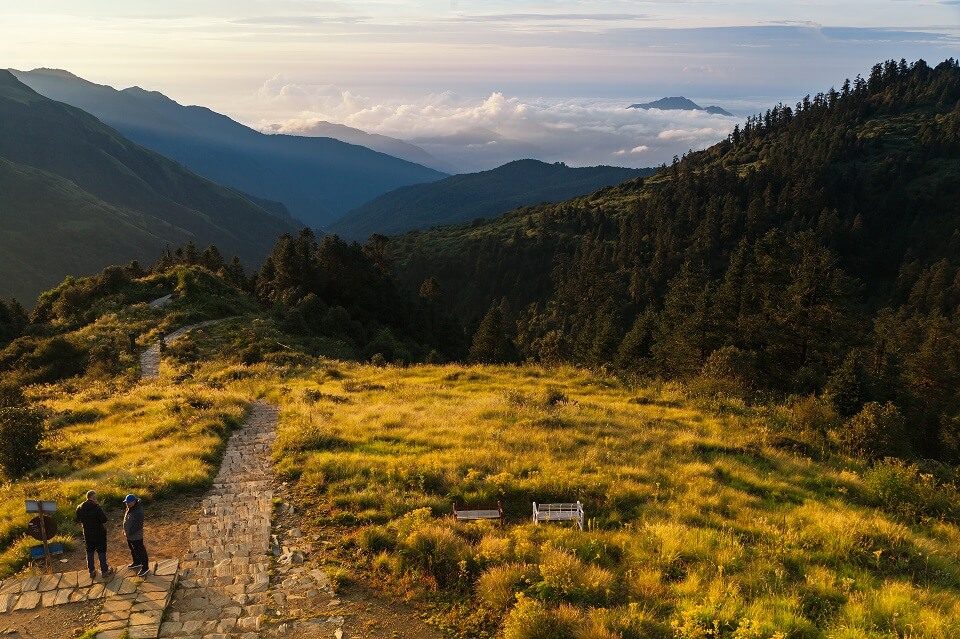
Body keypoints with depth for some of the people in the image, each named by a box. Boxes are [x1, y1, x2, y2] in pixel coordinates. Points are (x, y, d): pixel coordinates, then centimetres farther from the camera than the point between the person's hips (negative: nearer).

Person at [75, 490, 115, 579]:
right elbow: (104, 519, -23)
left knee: (89, 552, 17)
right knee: (101, 552, 8)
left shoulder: (80, 508, -5)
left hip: (87, 534, 5)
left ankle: (91, 571, 24)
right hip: (99, 533, -5)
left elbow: (78, 520, 8)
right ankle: (104, 570, 17)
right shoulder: (96, 507, -22)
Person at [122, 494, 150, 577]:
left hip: (136, 536, -10)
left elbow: (138, 525, -29)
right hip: (129, 535, 10)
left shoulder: (138, 512, -30)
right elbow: (126, 519, 16)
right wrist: (125, 530, 11)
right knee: (133, 551, 27)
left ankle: (145, 568, 13)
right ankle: (137, 563, 47)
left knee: (140, 551, 2)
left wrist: (129, 533, -22)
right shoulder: (129, 509, 0)